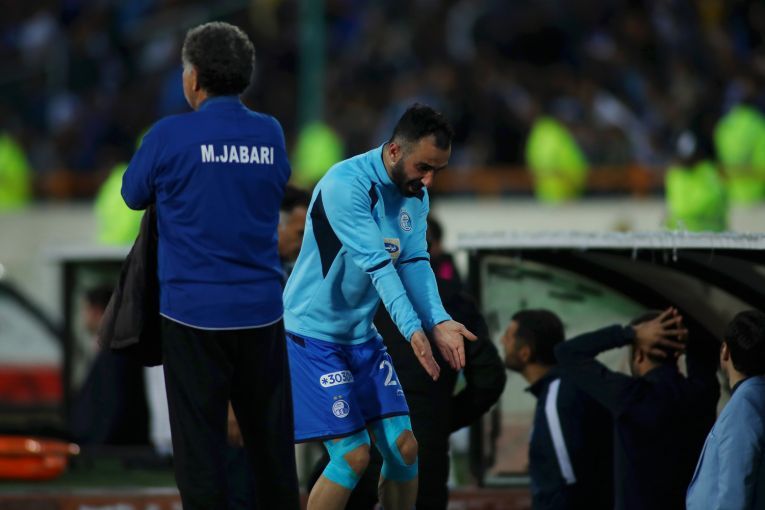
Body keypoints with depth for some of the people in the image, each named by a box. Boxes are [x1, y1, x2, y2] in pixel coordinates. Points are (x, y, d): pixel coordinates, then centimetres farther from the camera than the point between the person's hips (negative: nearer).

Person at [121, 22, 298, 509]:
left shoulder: (171, 136, -9)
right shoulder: (271, 134, 2)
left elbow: (133, 194, 6)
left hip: (195, 312, -3)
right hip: (261, 309, 3)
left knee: (201, 441, 1)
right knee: (271, 437, 12)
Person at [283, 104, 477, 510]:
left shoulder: (415, 194, 4)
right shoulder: (346, 185, -23)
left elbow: (414, 262, -4)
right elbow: (375, 263, -31)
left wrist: (439, 323, -21)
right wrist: (412, 330, -39)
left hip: (362, 335, 8)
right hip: (313, 335, -8)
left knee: (404, 448, 2)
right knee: (353, 456, -14)